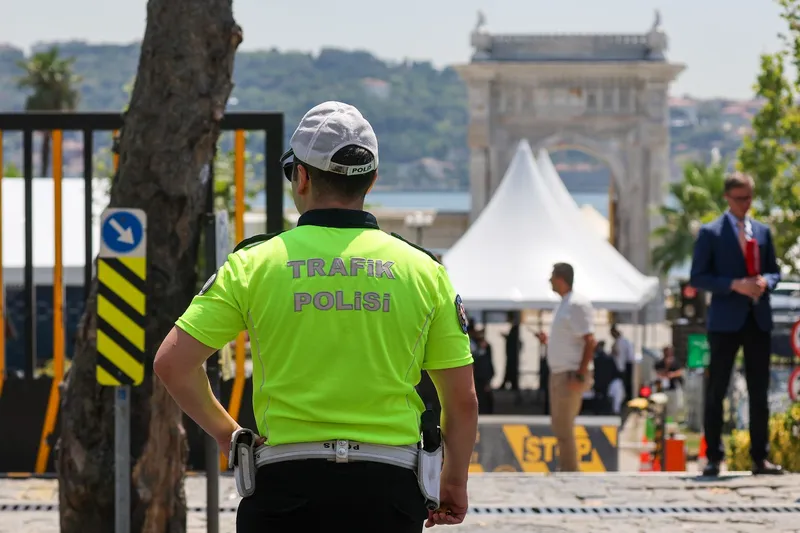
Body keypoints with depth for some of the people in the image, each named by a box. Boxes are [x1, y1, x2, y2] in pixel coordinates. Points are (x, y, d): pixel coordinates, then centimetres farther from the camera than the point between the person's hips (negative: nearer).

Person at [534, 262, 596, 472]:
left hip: (570, 375, -10)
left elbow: (589, 341, -21)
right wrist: (548, 341, 10)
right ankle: (565, 469, 22)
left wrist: (580, 375, -24)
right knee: (560, 426, 15)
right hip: (558, 374, 10)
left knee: (563, 429, -8)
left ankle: (570, 472, -4)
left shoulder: (577, 305, -16)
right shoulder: (564, 305, 15)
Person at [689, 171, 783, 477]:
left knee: (759, 393, 5)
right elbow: (697, 278, -5)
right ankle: (714, 458, 3)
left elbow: (774, 271, 17)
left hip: (758, 321, 4)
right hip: (726, 321, -4)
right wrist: (734, 285, -17)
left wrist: (765, 282, -7)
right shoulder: (710, 233, 0)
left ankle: (760, 459, 8)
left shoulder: (762, 232, 13)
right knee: (716, 392, -2)